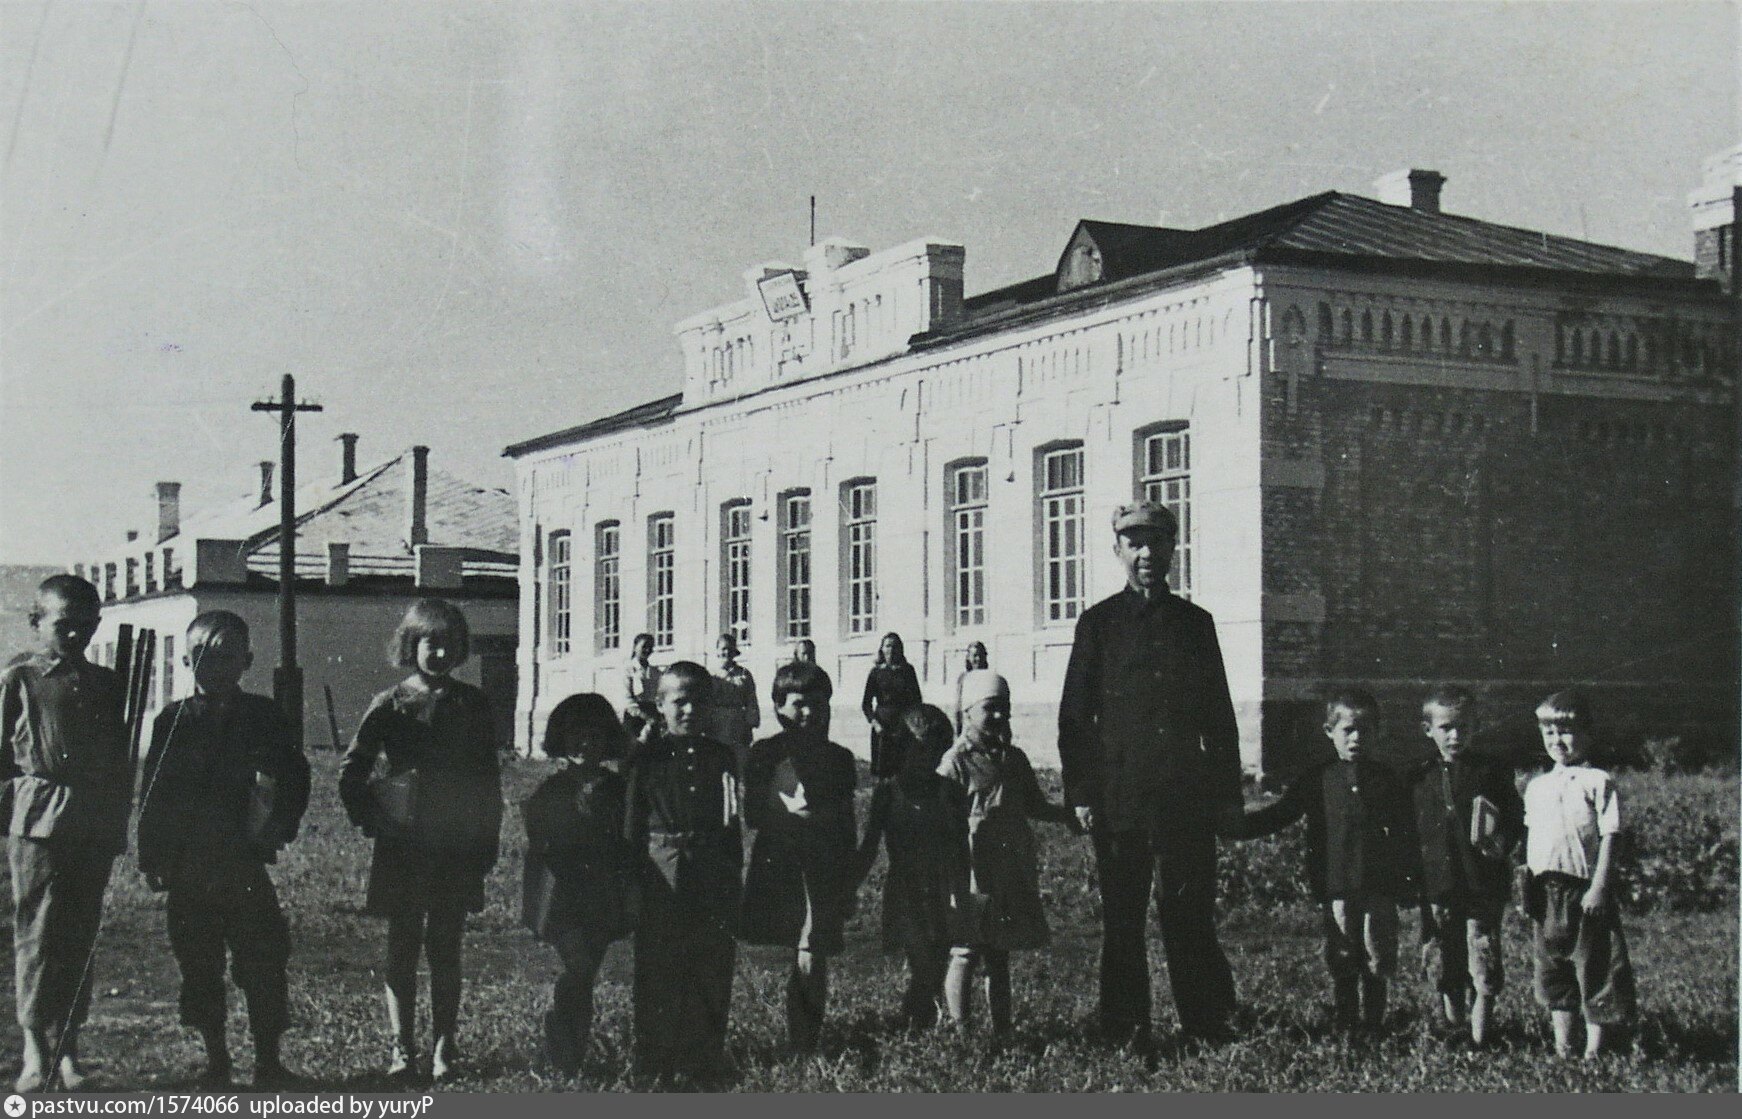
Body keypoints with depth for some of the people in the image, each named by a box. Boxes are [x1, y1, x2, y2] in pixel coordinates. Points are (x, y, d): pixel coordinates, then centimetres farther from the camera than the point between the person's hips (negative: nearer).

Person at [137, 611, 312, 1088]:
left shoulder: (263, 717, 4)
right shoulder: (173, 721, 4)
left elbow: (294, 779, 9)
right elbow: (152, 792, 6)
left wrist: (279, 829, -4)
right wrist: (150, 856, 2)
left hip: (245, 858, -1)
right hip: (187, 865, 1)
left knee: (263, 960, -4)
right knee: (198, 964, 6)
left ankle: (268, 1061, 5)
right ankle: (215, 1058, 18)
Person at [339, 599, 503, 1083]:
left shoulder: (471, 705, 5)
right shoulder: (390, 705, 0)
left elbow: (488, 777, 8)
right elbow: (351, 773, 3)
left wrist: (487, 843, 3)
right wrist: (373, 821, -5)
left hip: (457, 846, 1)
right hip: (403, 847, -1)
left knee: (445, 949, 5)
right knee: (403, 949, 3)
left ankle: (445, 1048, 13)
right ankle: (402, 1051, 8)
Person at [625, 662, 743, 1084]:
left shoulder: (720, 756, 9)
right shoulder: (646, 758, 0)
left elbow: (732, 826, 13)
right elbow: (633, 826, 0)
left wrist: (734, 880, 10)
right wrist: (633, 885, -4)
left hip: (713, 879, 3)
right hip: (662, 879, -3)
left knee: (711, 975, 5)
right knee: (658, 976, 2)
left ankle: (706, 1063, 16)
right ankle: (654, 1068, 12)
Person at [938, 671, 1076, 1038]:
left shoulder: (1014, 759, 13)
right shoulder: (955, 762, -6)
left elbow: (1034, 805, 22)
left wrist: (1069, 814, 4)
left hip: (1012, 873, 6)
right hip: (971, 872, -6)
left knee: (999, 957, 12)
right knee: (966, 955, -3)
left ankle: (1002, 1030, 17)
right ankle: (960, 1030, 4)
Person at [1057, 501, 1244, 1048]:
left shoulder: (1195, 623, 12)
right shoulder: (1098, 623, 5)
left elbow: (1219, 712, 14)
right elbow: (1075, 715, 4)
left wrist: (1228, 791, 8)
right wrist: (1080, 792, -3)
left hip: (1188, 795, 1)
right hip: (1119, 793, -1)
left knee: (1191, 915, 3)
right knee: (1122, 919, 4)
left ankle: (1209, 1023, 12)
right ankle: (1124, 1030, 12)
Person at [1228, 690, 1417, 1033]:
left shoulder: (1389, 780, 7)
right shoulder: (1317, 779, 5)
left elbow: (1406, 833, 9)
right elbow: (1277, 816, 7)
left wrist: (1405, 879, 2)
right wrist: (1233, 827, -3)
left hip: (1379, 887, 0)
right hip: (1337, 889, 0)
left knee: (1377, 962, 3)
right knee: (1342, 964, 4)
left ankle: (1373, 1026, 14)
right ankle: (1344, 1028, 12)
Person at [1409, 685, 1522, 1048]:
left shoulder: (1493, 770, 1)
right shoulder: (1422, 776, 7)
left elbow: (1516, 820, 4)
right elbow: (1409, 829, 13)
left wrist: (1501, 843, -16)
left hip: (1484, 884, -3)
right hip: (1437, 886, 3)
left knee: (1484, 964, -4)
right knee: (1443, 966, 10)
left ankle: (1479, 1037, 5)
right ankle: (1453, 1029, 25)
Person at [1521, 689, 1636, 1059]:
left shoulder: (1598, 782, -5)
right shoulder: (1536, 787, 12)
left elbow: (1609, 837, -9)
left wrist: (1599, 886, -15)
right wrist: (1527, 881, 8)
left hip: (1586, 888, -6)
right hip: (1546, 889, 6)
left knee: (1594, 967, -2)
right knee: (1553, 968, 11)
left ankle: (1594, 1049, 5)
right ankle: (1562, 1046, 19)